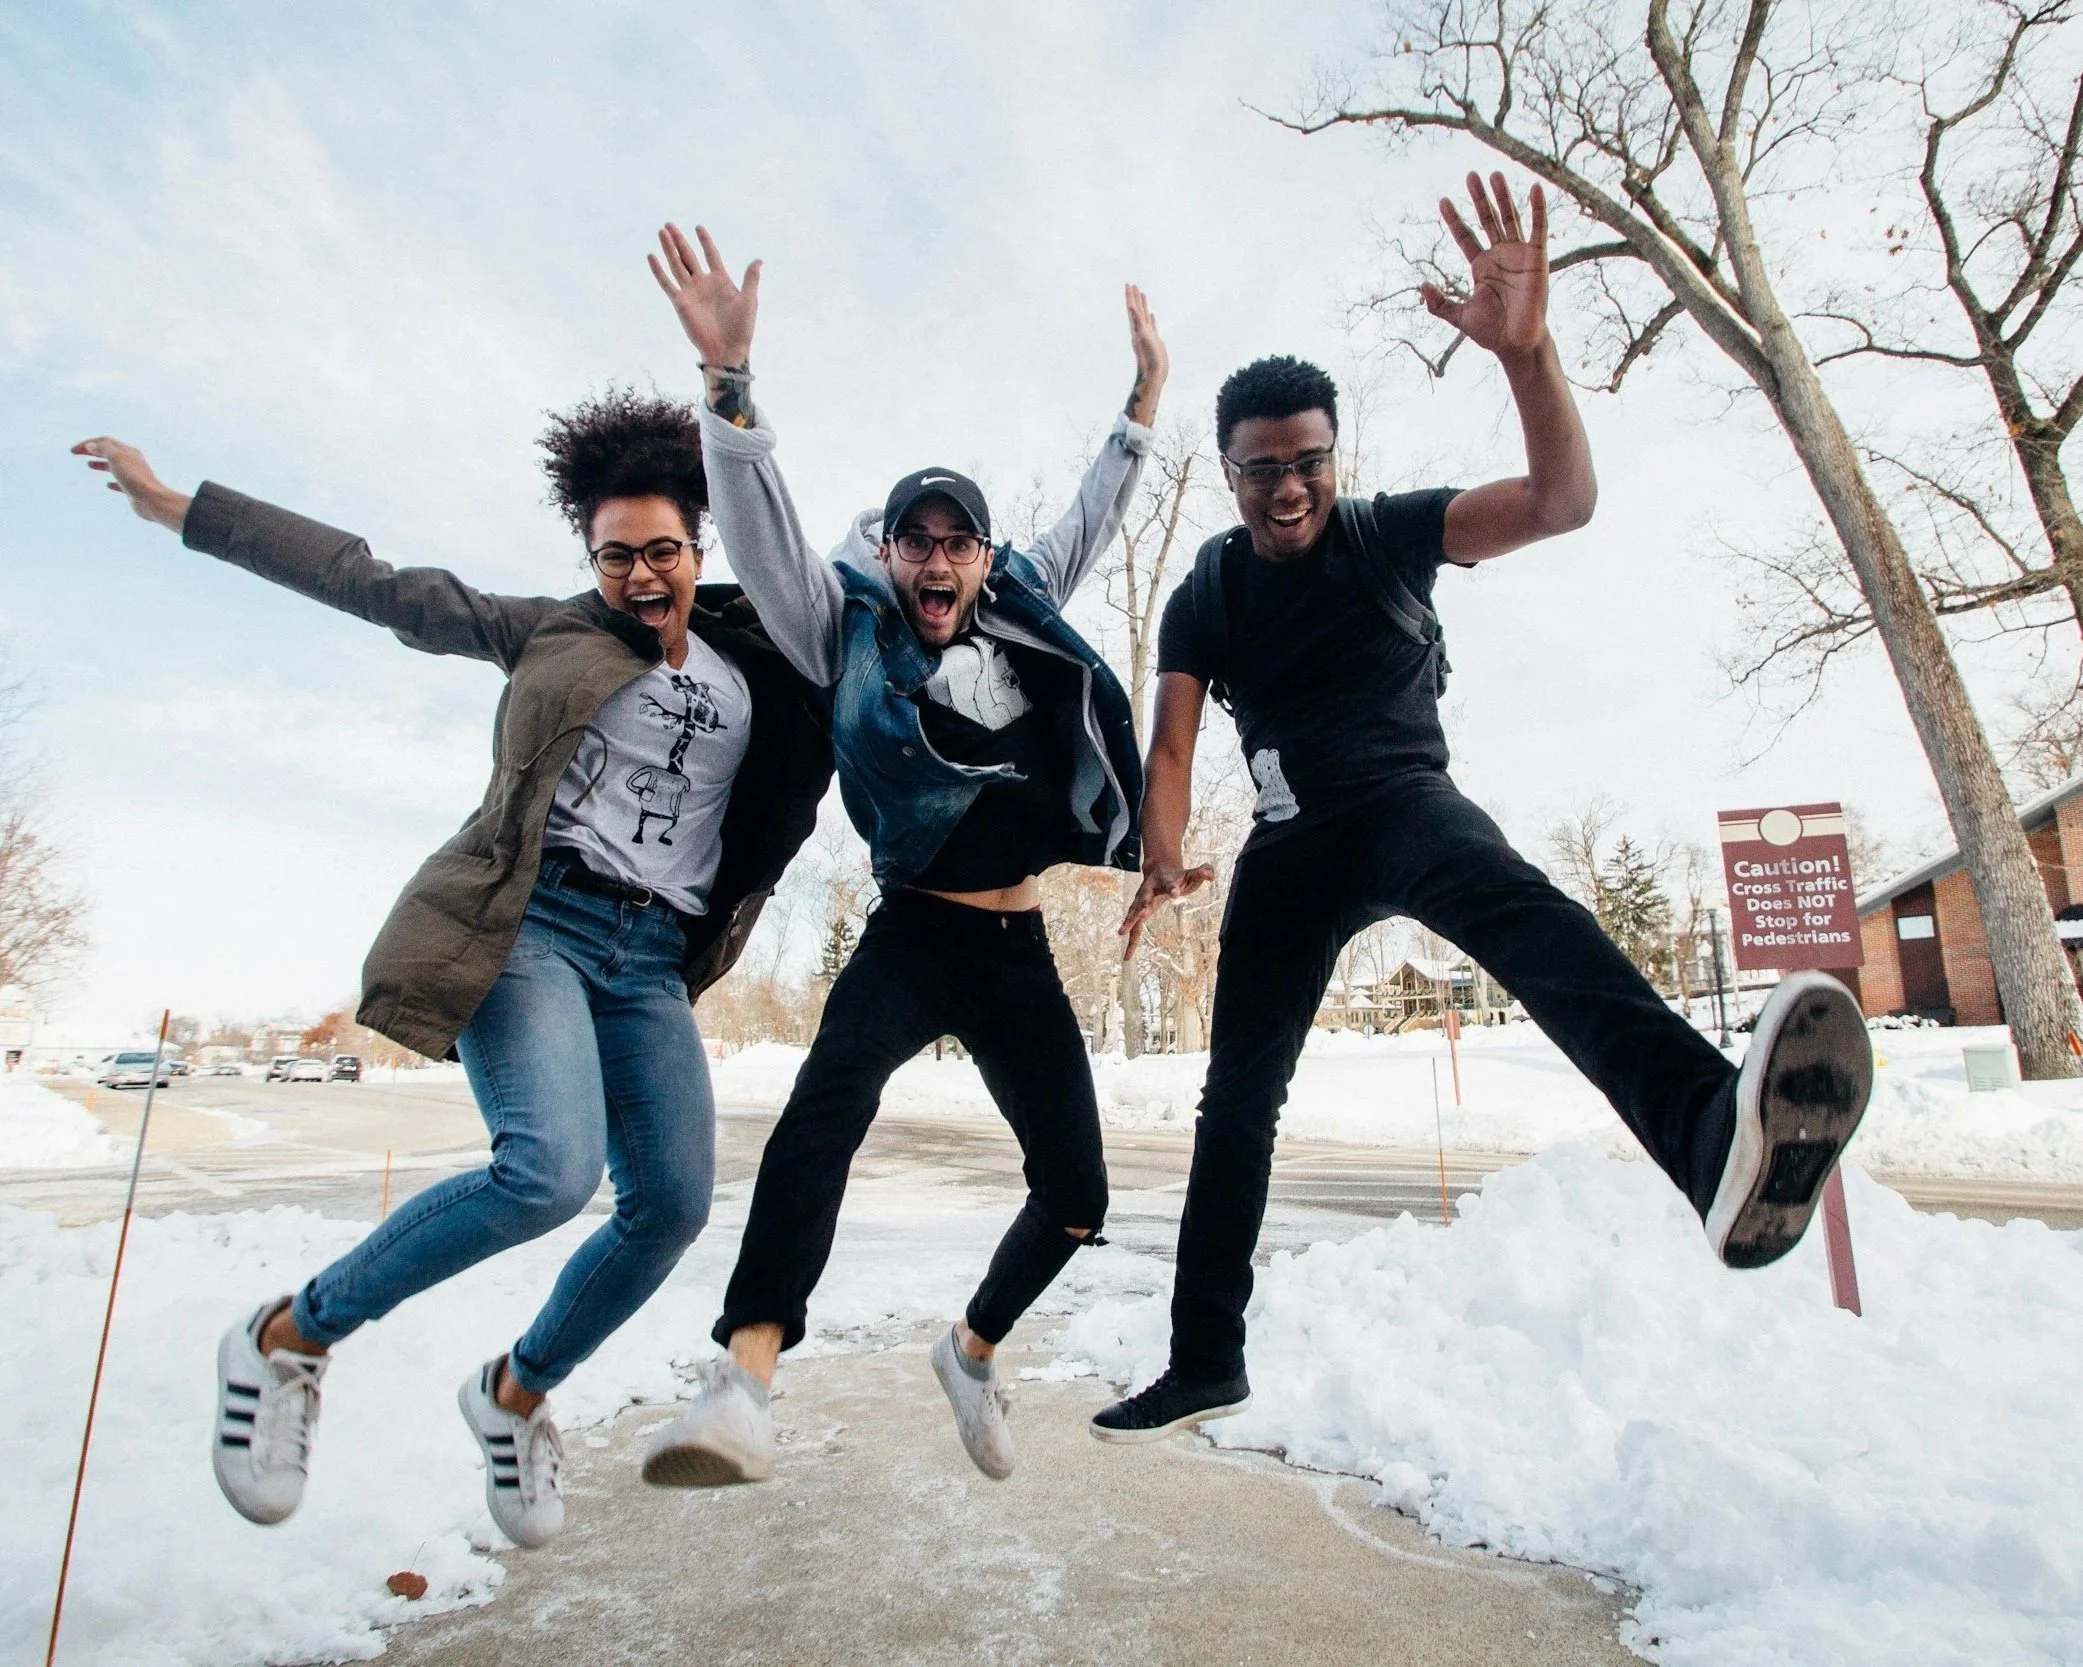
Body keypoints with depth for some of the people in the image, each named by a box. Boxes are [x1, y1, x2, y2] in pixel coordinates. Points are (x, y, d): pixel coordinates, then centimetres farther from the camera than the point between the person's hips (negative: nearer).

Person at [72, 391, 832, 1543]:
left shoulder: (758, 671, 15)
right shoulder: (550, 633, 9)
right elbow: (379, 586, 8)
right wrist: (180, 508, 8)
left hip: (651, 960, 4)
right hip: (533, 921, -4)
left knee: (672, 1205, -5)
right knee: (552, 1170, -25)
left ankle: (513, 1394, 23)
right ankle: (288, 1338, 1)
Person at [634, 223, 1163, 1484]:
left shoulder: (1023, 616, 13)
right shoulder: (849, 631, 3)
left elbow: (1094, 523, 24)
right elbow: (763, 528, -10)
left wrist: (1146, 398, 26)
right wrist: (729, 376, -21)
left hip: (1022, 952, 4)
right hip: (915, 937, -4)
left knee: (1077, 1197, 4)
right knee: (832, 1096, -36)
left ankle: (974, 1348, 31)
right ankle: (747, 1380, -37)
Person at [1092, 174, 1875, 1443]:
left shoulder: (1391, 533, -3)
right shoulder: (1203, 601, 2)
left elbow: (1565, 502, -18)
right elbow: (1172, 746, -6)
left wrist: (1527, 349, -33)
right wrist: (1161, 863, -24)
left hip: (1404, 801, -2)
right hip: (1291, 842, 3)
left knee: (1511, 902, -39)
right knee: (1239, 1088, 1)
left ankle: (1714, 1129, -66)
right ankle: (1207, 1362, 13)